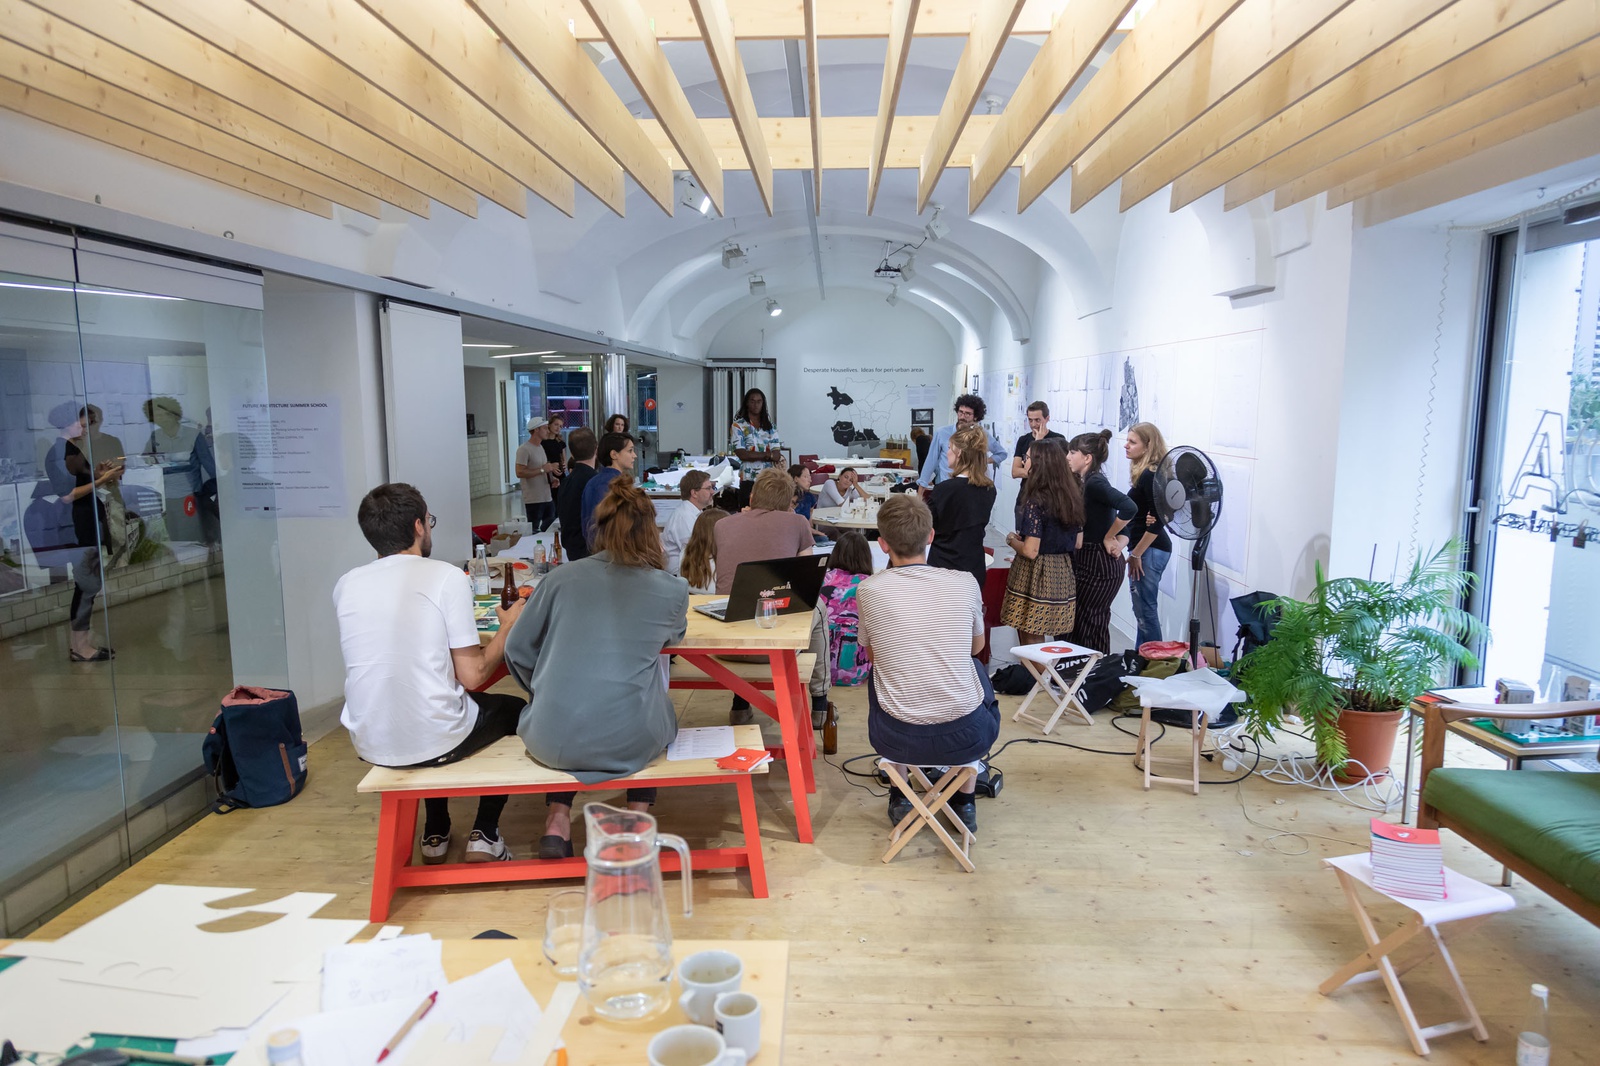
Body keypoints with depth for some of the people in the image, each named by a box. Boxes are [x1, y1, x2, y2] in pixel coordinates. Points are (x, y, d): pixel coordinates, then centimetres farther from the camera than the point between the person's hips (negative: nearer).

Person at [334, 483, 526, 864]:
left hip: (369, 744, 5)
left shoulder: (346, 584, 1)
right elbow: (472, 676, -14)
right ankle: (484, 835, 22)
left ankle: (435, 834, 38)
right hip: (434, 742, -5)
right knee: (512, 708, 26)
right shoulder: (446, 576, -13)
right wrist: (508, 628, 3)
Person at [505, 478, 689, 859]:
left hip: (552, 743, 1)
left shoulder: (561, 579, -1)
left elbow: (517, 650, 7)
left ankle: (557, 819, 25)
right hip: (630, 745, -1)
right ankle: (637, 816, 27)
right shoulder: (672, 590, -3)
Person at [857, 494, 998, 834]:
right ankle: (966, 802, 35)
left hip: (897, 738, 0)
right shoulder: (965, 585, -6)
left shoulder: (868, 591, -9)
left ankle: (900, 798, 37)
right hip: (965, 736, 0)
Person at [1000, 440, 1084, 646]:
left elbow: (1030, 551, -20)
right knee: (1040, 639, 16)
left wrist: (1011, 540, -1)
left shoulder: (1035, 501, -17)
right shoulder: (1072, 497, 5)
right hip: (1062, 575, 8)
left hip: (1035, 575, -8)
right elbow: (1078, 542, 12)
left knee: (1031, 640, 3)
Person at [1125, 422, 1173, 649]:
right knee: (1143, 609, 16)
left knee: (1145, 610, -5)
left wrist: (1136, 554, -15)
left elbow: (1156, 522, -20)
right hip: (1148, 549, 10)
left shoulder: (1149, 475, -17)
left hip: (1150, 551, -10)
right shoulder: (1144, 473, 11)